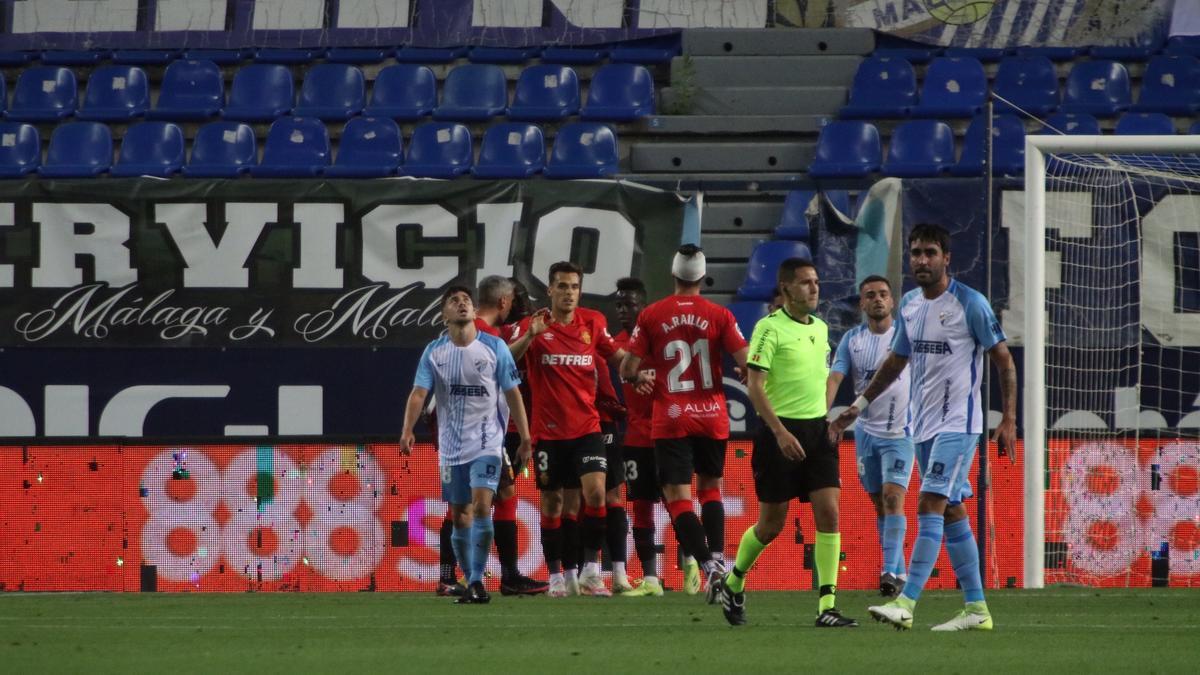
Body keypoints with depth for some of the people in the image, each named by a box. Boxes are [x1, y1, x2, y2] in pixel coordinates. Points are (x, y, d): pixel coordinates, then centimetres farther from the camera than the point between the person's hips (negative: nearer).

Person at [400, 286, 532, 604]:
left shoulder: (494, 347, -1)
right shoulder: (434, 352, 2)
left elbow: (512, 394, 3)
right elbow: (419, 393, -7)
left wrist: (525, 436, 1)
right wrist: (407, 430, -22)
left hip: (486, 443, -3)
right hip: (451, 446, 3)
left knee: (481, 506, -19)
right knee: (460, 516, 6)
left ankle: (477, 580, -15)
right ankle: (471, 582, 17)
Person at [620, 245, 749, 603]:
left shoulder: (651, 316, -3)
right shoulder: (719, 316, -3)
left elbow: (628, 370, -2)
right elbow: (746, 363, -8)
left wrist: (640, 375, 20)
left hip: (670, 420, -2)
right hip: (712, 417, 2)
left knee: (678, 498, -3)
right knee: (710, 489, 20)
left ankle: (708, 566, -20)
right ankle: (718, 557, 7)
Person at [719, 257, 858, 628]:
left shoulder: (820, 328, 13)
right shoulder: (770, 328, -9)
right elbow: (755, 386, -14)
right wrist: (780, 432, -22)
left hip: (817, 430, 6)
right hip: (780, 431, -6)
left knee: (829, 512, -8)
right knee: (772, 523, 2)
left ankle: (827, 607, -9)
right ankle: (733, 583, 28)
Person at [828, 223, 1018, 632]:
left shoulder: (970, 303, -9)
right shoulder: (909, 304, 10)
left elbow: (1003, 360, -5)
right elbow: (896, 363, 23)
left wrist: (1009, 420, -11)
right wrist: (857, 408, 19)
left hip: (958, 423, -7)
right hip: (924, 424, 7)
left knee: (930, 506, -16)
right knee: (952, 513, 8)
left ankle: (906, 604, -23)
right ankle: (976, 609, 12)